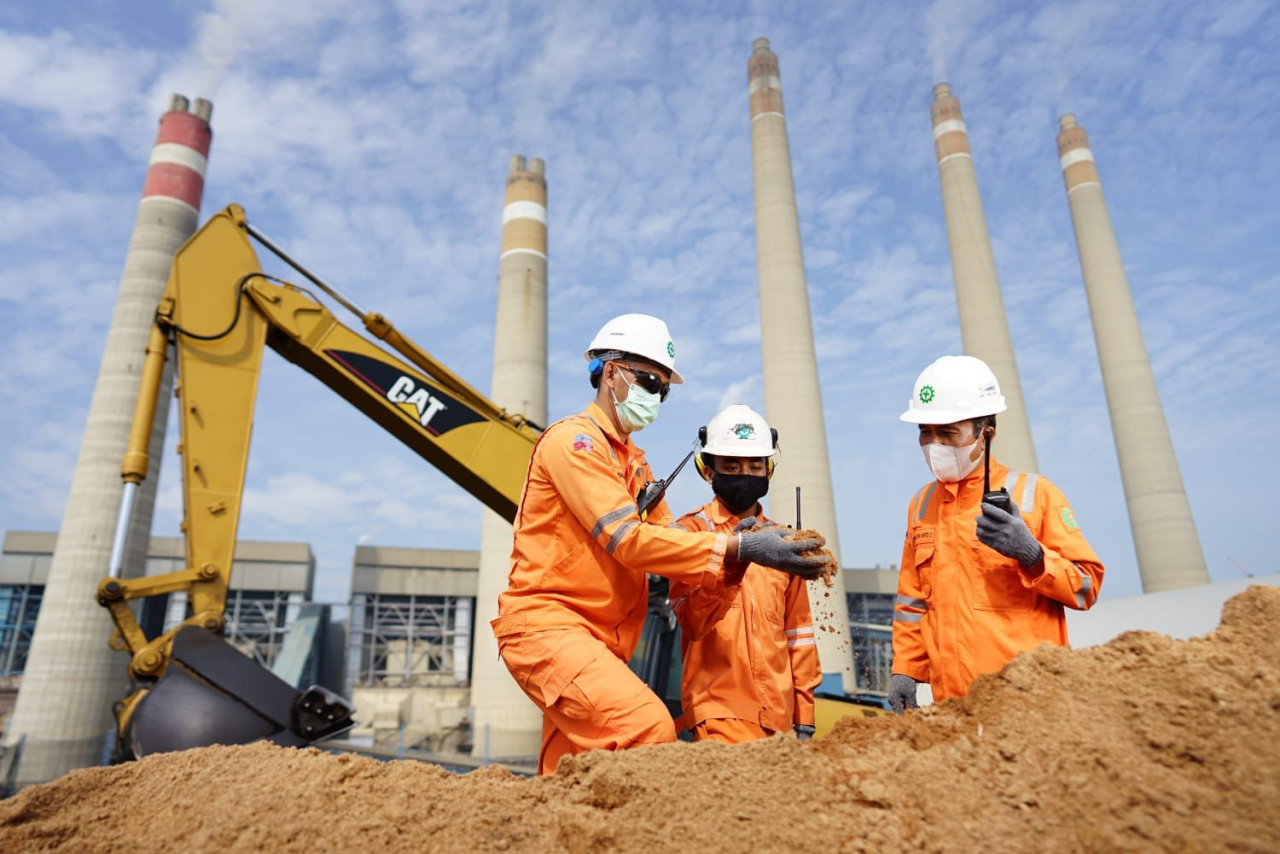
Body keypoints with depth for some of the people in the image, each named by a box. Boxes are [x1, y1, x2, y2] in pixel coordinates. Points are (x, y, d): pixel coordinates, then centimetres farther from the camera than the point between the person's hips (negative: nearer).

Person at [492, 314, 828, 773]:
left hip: (597, 640, 9)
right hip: (545, 625, -9)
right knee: (649, 728, -24)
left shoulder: (633, 461, 20)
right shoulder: (573, 439, -9)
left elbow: (665, 538, 7)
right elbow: (627, 539, -20)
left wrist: (731, 562, -11)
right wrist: (735, 547, -23)